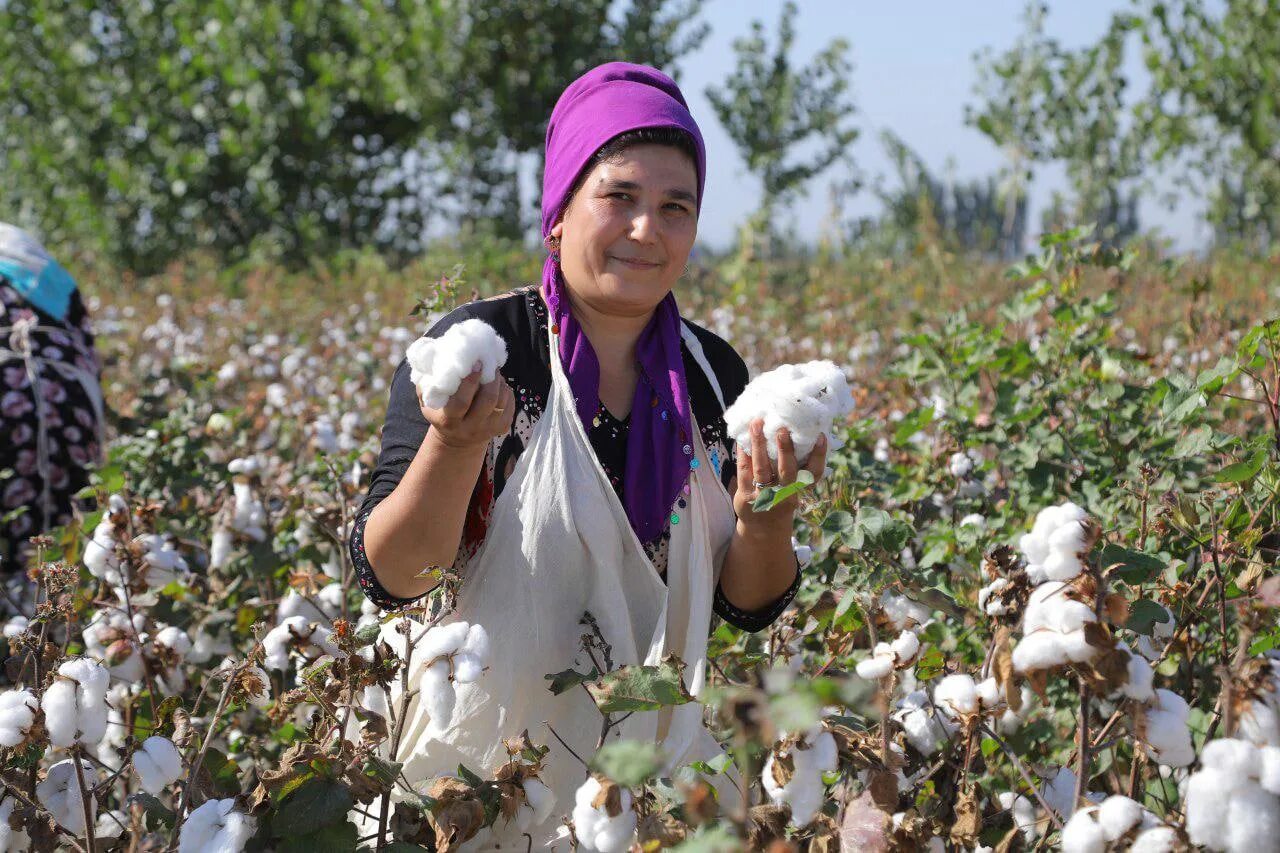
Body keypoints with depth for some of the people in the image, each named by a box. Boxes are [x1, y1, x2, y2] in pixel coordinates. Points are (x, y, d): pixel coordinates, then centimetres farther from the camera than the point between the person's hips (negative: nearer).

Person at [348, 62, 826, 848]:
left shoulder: (711, 372, 2)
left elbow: (751, 608, 4)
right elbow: (390, 579, -15)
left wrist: (764, 517, -15)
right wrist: (454, 444, -30)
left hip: (657, 769, 4)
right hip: (480, 779, -4)